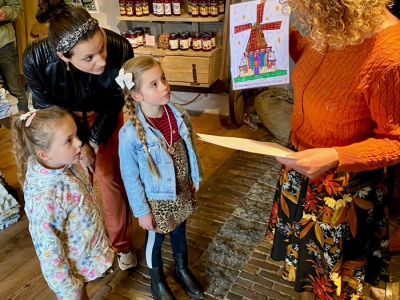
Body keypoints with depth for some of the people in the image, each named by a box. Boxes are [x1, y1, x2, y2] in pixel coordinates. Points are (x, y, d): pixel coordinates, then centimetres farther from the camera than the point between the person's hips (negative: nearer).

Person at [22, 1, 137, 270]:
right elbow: (48, 109, -17)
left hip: (104, 115, 0)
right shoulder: (36, 59, -37)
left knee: (111, 178, 4)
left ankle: (121, 245, 27)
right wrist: (79, 146, -10)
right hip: (63, 117, 0)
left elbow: (115, 101, -17)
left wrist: (95, 141, -11)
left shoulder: (120, 49, -38)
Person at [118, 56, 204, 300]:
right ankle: (158, 280, 51)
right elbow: (131, 178, -18)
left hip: (182, 192, 5)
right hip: (156, 200, -4)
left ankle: (183, 270, 57)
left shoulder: (180, 115, -14)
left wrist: (194, 178, 11)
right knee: (155, 240, 22)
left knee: (180, 233, 28)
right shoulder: (130, 134, -29)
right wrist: (142, 211, -10)